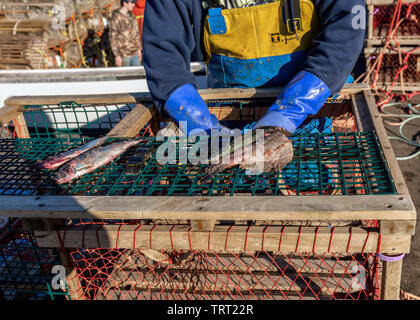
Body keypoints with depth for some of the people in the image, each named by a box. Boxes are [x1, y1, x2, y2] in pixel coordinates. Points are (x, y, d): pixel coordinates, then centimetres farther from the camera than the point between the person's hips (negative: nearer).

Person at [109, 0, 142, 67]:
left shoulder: (131, 15, 8)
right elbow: (112, 38, -13)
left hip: (135, 53, 6)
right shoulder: (115, 18, -13)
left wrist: (139, 49, 15)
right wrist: (117, 56, -16)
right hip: (124, 54, -6)